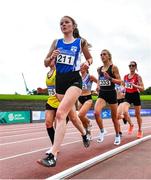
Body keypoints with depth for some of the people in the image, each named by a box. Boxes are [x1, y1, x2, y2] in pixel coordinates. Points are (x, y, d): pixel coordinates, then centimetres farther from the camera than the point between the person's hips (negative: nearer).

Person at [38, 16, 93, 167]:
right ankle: (84, 134, 49)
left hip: (74, 80, -5)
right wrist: (51, 57, -11)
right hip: (60, 81, 5)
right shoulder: (56, 43, 10)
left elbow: (90, 58, 17)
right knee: (71, 115, 19)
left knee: (60, 113, -24)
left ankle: (53, 155, -25)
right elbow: (46, 63, 11)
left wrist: (87, 63, -6)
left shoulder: (81, 42, 4)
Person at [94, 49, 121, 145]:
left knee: (114, 116, 8)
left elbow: (119, 81, -9)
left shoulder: (114, 67, -6)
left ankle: (117, 136, 28)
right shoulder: (99, 69, 8)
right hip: (102, 94, 4)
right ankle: (102, 131, 3)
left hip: (111, 93, -3)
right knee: (96, 113, -21)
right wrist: (98, 85, 5)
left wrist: (109, 78, -23)